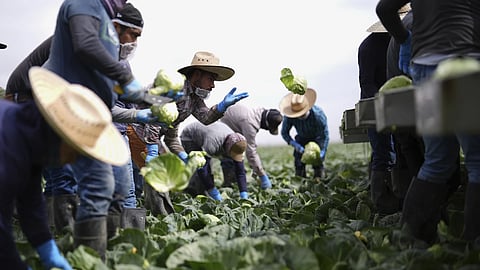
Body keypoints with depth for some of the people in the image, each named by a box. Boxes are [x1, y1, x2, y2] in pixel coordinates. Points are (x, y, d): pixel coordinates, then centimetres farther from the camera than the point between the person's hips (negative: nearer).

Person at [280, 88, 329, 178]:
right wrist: (294, 144, -30)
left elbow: (325, 135, -25)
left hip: (317, 137, -2)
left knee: (318, 162, -14)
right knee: (299, 162, -8)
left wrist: (322, 153, -32)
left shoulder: (318, 115, -38)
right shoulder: (289, 117, -31)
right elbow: (284, 133, -14)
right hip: (302, 138, 2)